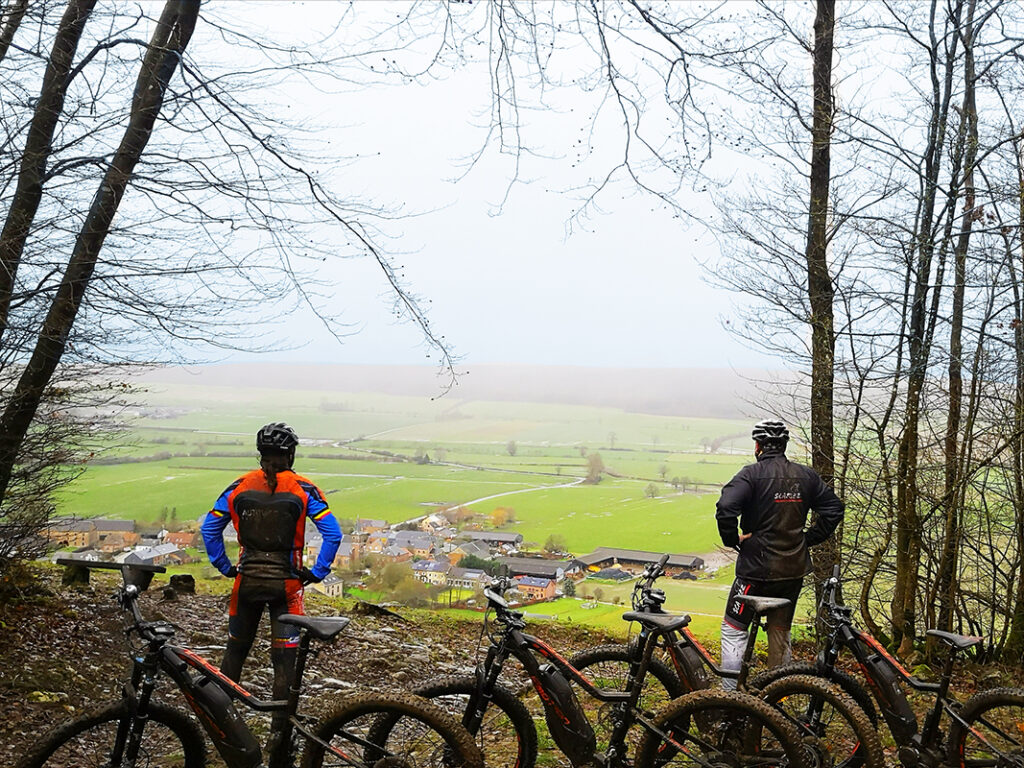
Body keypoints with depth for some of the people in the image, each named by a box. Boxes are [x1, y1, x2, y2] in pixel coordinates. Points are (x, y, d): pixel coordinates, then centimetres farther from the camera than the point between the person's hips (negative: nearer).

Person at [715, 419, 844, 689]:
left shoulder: (752, 474, -12)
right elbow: (834, 508, 9)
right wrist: (810, 538, 10)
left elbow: (725, 508, -25)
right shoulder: (806, 475, 6)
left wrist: (732, 540, -10)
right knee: (781, 634, 18)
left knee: (733, 629, 5)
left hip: (757, 568, -5)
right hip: (795, 569, 5)